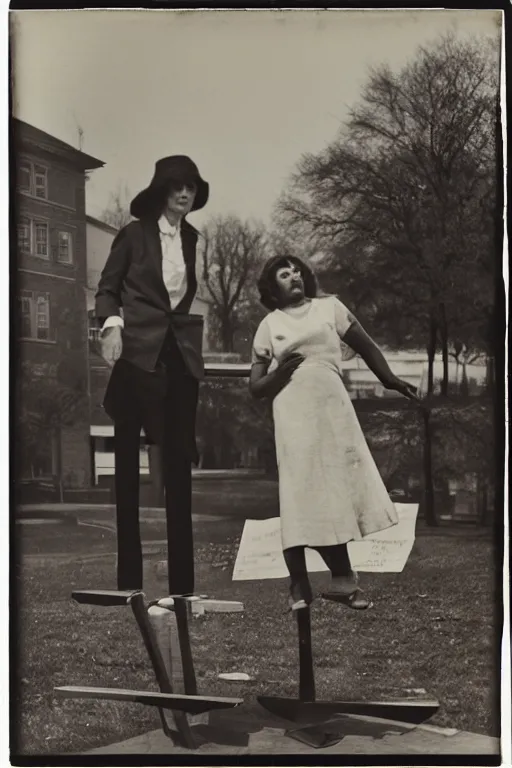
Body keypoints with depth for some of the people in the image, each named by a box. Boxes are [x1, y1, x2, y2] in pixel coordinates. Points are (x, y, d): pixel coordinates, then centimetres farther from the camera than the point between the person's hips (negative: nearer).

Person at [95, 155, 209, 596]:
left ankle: (182, 583, 7)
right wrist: (111, 321, -15)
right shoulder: (135, 234, 2)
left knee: (178, 464, 3)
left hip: (180, 356, 4)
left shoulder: (192, 239, 13)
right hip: (138, 353, -4)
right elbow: (108, 288, 3)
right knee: (127, 462, -1)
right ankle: (129, 580, 2)